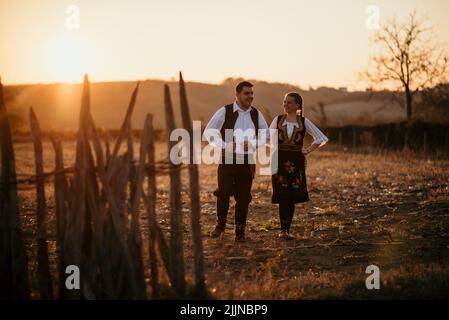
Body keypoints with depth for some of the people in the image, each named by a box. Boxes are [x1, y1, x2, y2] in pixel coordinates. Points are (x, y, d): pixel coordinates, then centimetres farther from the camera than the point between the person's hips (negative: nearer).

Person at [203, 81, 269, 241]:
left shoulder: (256, 114, 6)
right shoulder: (225, 111, -5)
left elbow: (265, 135, 13)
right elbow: (208, 132, -3)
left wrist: (252, 144, -7)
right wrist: (225, 145, -16)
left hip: (247, 160, 3)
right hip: (227, 159, -3)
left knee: (243, 197, 3)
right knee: (223, 193, -6)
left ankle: (240, 231, 14)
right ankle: (220, 225, 18)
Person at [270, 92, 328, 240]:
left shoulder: (304, 122, 3)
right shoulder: (278, 120, 5)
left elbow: (321, 138, 4)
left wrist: (307, 151, 1)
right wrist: (274, 150, 5)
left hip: (296, 162, 0)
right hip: (280, 161, 0)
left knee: (292, 197, 2)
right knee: (283, 196, -8)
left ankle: (286, 230, 10)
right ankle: (284, 229, -8)